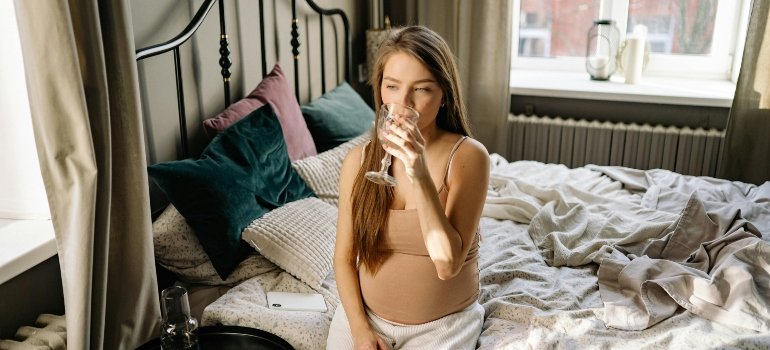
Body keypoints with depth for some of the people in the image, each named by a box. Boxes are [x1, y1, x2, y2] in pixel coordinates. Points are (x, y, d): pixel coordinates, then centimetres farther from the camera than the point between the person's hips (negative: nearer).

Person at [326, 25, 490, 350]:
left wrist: (420, 176, -30)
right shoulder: (358, 160, -5)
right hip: (364, 314, 2)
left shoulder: (468, 156, -14)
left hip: (442, 323, -2)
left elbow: (448, 264, -21)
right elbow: (344, 257, 1)